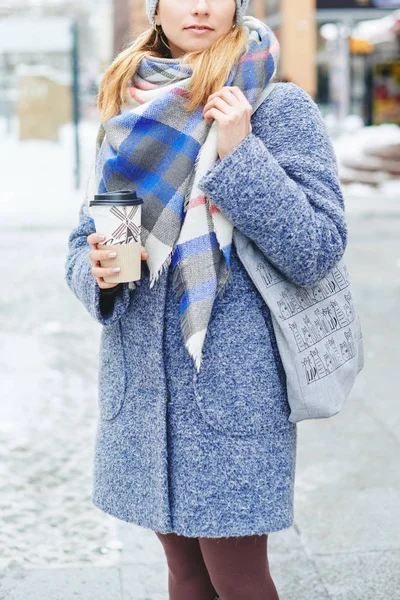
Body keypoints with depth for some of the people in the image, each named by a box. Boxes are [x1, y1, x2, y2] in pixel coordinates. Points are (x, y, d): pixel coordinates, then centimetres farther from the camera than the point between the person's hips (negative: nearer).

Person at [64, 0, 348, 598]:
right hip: (143, 383, 5)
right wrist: (98, 272, -10)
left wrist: (240, 153, -19)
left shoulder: (281, 108, -5)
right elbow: (84, 240, 12)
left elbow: (318, 251, -12)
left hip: (234, 386, -4)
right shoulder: (127, 113, 10)